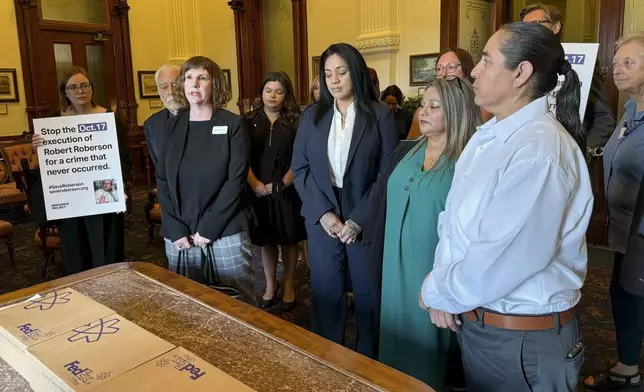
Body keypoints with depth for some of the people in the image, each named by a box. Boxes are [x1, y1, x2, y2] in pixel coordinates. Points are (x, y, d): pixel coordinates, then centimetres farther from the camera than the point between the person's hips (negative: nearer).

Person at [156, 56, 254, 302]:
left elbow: (236, 181, -9)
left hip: (225, 234, -3)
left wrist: (207, 229, -14)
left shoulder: (233, 125, -2)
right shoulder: (172, 126, 8)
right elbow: (162, 182, 4)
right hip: (179, 237, 3)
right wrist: (176, 231, -7)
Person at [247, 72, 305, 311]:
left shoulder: (295, 121, 0)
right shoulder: (250, 121, 4)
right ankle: (270, 285, 29)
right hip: (259, 191, 2)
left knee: (288, 239, 9)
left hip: (287, 190, -1)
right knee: (266, 240, 11)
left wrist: (283, 183, -14)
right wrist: (255, 183, -14)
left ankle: (289, 285, 27)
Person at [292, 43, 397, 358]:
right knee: (326, 292, 11)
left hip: (366, 221, -2)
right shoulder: (312, 116, 6)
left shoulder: (380, 115, -2)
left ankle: (368, 361, 31)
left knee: (369, 294, 11)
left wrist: (358, 219, -13)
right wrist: (323, 213, -9)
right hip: (321, 219, 2)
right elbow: (299, 168, 3)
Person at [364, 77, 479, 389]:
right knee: (398, 333, 20)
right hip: (396, 265, 6)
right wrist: (375, 249, 6)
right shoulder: (404, 151, 6)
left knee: (428, 337, 11)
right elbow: (381, 201, 9)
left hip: (436, 269, -5)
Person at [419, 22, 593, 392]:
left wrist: (436, 293, -12)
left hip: (524, 339, -7)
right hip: (475, 318, 7)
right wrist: (443, 286, -8)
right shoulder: (485, 137, 5)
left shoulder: (540, 151, -24)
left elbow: (505, 260, -27)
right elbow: (453, 216, 5)